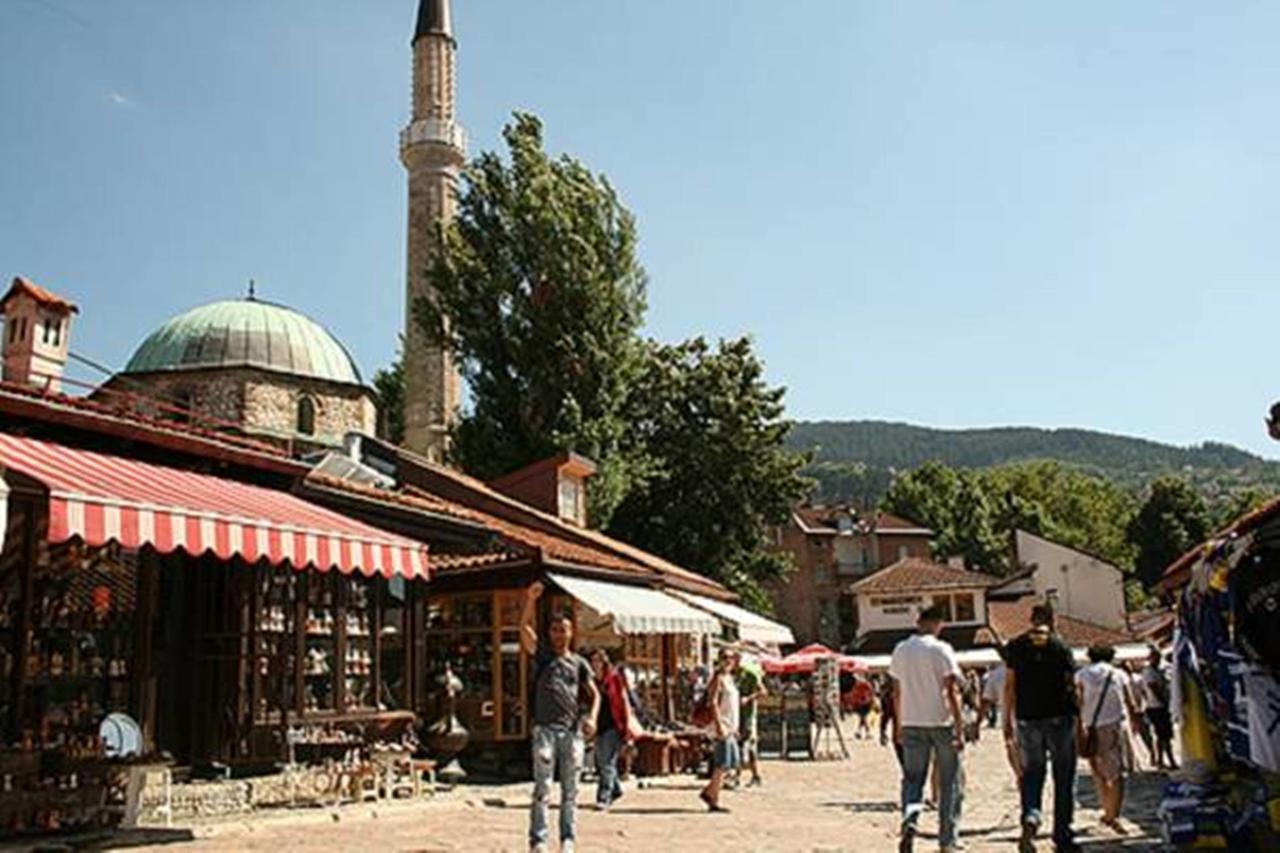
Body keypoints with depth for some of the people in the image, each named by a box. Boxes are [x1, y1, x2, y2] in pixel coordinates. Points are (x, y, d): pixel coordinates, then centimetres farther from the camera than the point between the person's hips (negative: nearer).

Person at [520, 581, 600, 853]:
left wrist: (591, 718, -7)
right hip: (545, 729, -2)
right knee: (542, 790, -5)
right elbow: (524, 627, -6)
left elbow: (594, 694, 11)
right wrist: (530, 599, -17)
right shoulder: (542, 655, 7)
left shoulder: (579, 663, 13)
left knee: (570, 791, 8)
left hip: (573, 731, 3)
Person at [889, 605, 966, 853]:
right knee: (949, 783, 9)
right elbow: (952, 691, -13)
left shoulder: (900, 650, 5)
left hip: (911, 724, 3)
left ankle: (909, 821, -19)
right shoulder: (942, 650, -9)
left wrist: (899, 725, 19)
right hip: (941, 722, -3)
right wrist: (960, 728, -11)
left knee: (912, 779, 8)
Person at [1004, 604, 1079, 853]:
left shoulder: (1016, 646, 3)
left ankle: (1030, 816, -14)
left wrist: (1008, 719, 8)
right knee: (1063, 776, 9)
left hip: (1027, 719, 2)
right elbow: (1071, 686, -5)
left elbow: (1009, 685, 2)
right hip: (1059, 718, -1)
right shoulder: (1060, 647, -2)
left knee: (1031, 772, 12)